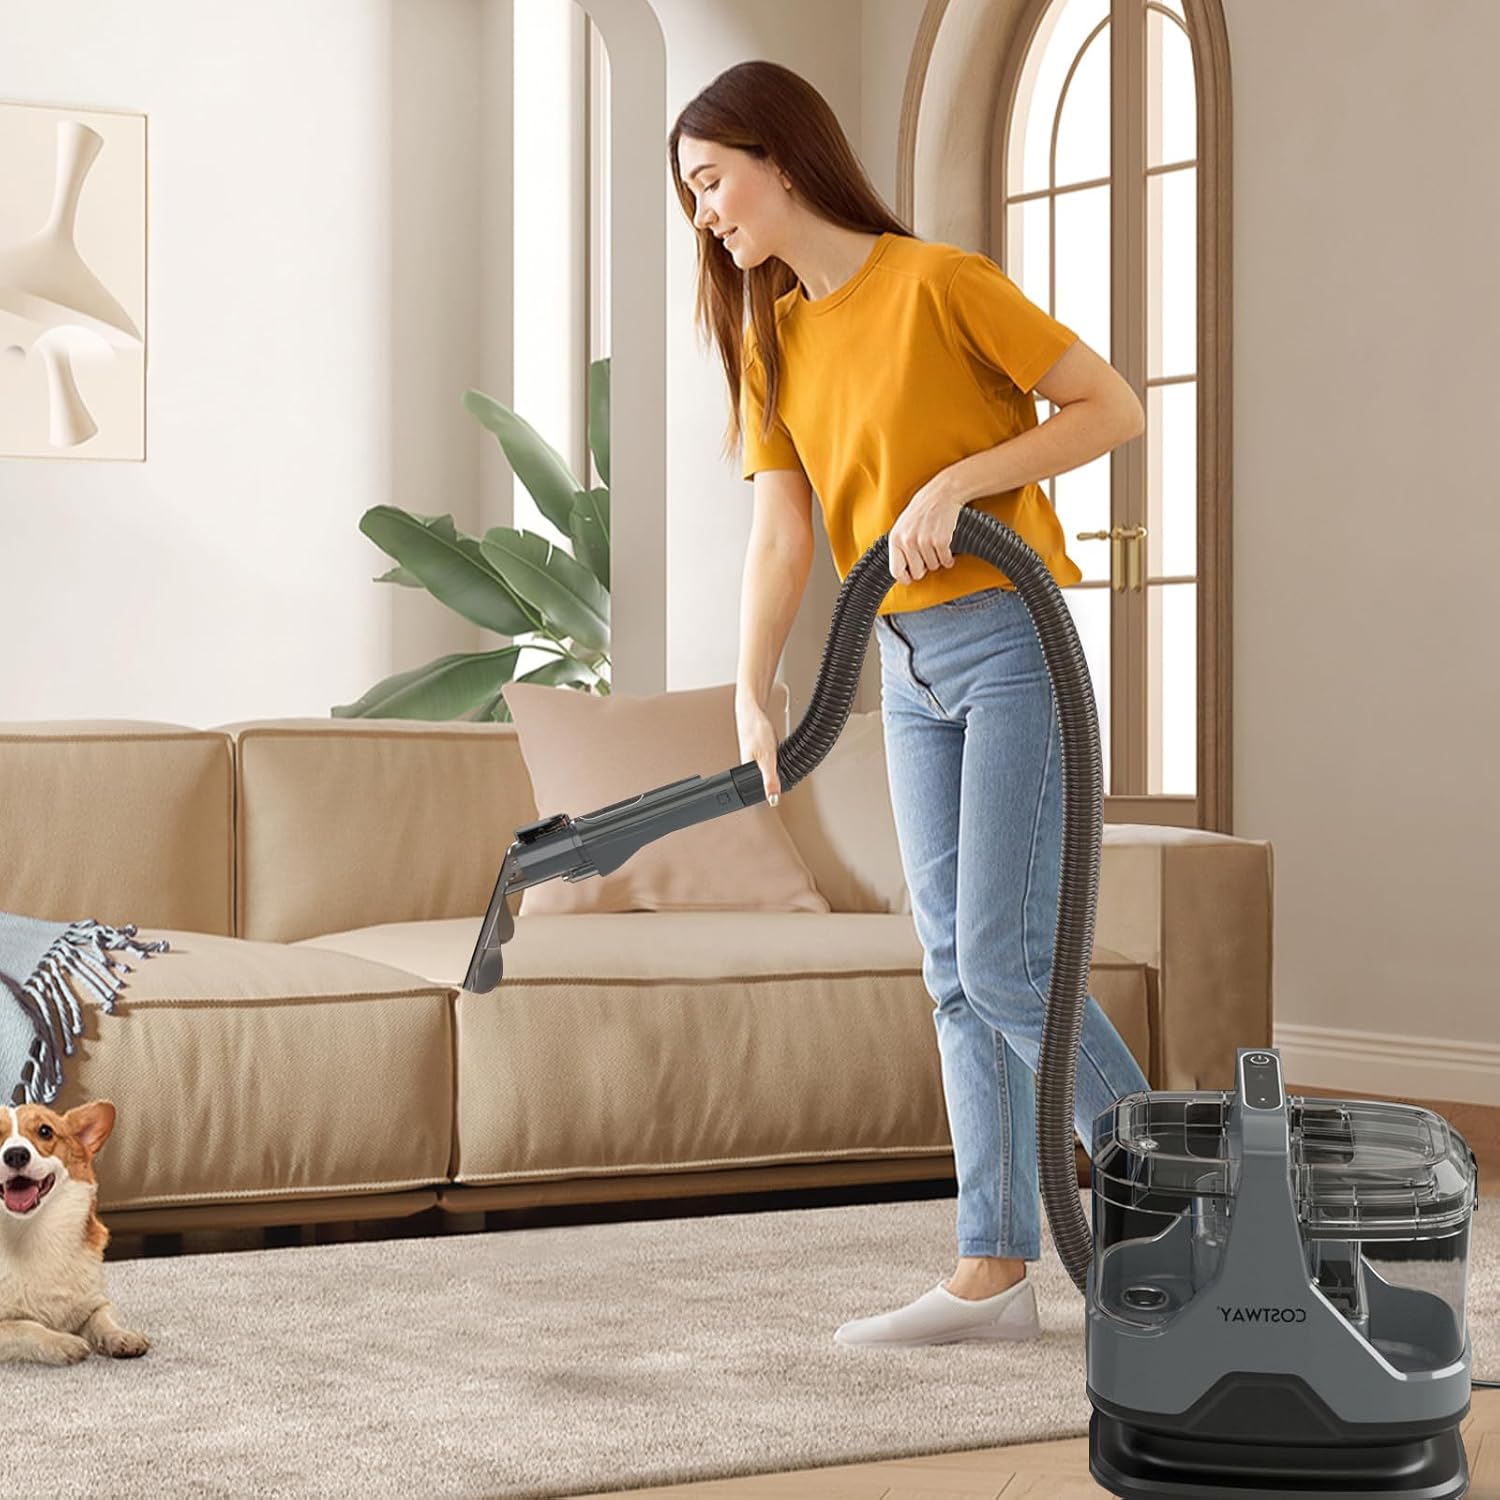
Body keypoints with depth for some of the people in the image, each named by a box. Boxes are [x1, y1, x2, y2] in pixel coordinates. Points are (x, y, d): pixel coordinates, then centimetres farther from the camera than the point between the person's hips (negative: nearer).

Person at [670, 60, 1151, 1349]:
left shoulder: (937, 281, -10)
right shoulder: (774, 339, 10)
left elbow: (1116, 408, -10)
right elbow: (781, 533, 1)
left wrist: (956, 482, -18)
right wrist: (752, 700, -11)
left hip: (1014, 641, -7)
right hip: (912, 670, 7)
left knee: (1003, 959, -11)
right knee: (957, 975, 5)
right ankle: (994, 1275, 9)